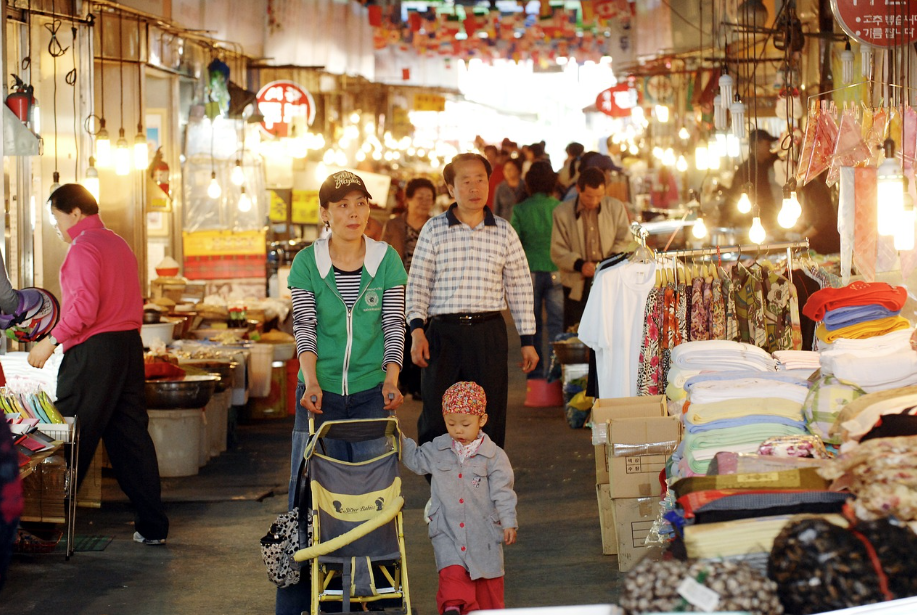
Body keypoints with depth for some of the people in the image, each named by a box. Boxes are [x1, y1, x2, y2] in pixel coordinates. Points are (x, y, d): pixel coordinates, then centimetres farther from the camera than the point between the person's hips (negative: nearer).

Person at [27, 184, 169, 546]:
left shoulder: (83, 248, -10)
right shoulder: (119, 245, 17)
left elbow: (84, 308, -21)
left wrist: (51, 341, -14)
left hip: (92, 350, -8)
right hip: (129, 345, 8)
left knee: (72, 439, -2)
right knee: (132, 435, 10)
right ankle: (152, 526, 11)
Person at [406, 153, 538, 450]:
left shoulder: (504, 232, 9)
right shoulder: (434, 230, 5)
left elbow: (520, 288, 11)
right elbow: (417, 284, 4)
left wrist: (528, 340, 8)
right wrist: (417, 330, -9)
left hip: (489, 333, 1)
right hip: (443, 332, -1)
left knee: (490, 421, 3)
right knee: (435, 420, -2)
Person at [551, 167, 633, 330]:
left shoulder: (616, 208, 7)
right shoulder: (562, 212, 2)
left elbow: (624, 242, 8)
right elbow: (557, 251, 0)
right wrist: (579, 264, -17)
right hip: (577, 286, -1)